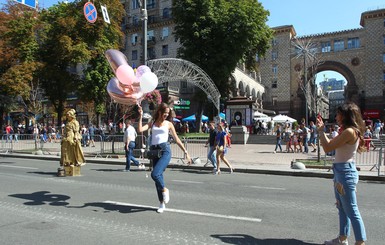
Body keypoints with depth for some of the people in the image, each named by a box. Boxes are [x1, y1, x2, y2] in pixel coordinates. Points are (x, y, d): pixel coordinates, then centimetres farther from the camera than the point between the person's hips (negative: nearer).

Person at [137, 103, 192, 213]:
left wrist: (186, 152, 7)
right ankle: (162, 203, 19)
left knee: (155, 174, -22)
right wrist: (140, 116, -1)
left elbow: (176, 139, 11)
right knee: (158, 176, 6)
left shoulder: (169, 124, 9)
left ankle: (164, 189, 7)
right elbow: (140, 130, 0)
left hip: (165, 150, -3)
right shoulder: (152, 123, 15)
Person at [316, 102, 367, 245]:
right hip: (340, 171, 10)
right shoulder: (346, 131, 11)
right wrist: (321, 130, 14)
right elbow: (331, 144, 16)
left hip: (345, 172, -10)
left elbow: (327, 147, -20)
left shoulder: (349, 131, -19)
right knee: (342, 208, 18)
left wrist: (321, 131, -8)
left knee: (351, 210, -2)